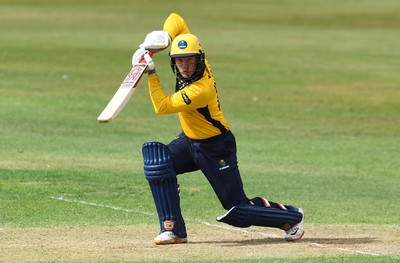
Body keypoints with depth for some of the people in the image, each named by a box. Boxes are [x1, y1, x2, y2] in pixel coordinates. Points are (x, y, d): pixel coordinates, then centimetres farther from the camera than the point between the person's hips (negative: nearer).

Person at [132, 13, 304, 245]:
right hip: (189, 141, 8)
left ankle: (292, 217, 21)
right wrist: (163, 37, -19)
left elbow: (162, 106, -30)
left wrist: (152, 73, -28)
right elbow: (176, 19, -1)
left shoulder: (200, 90, -33)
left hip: (215, 149, -8)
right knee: (156, 159, -20)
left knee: (237, 211, -5)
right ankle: (173, 229, -17)